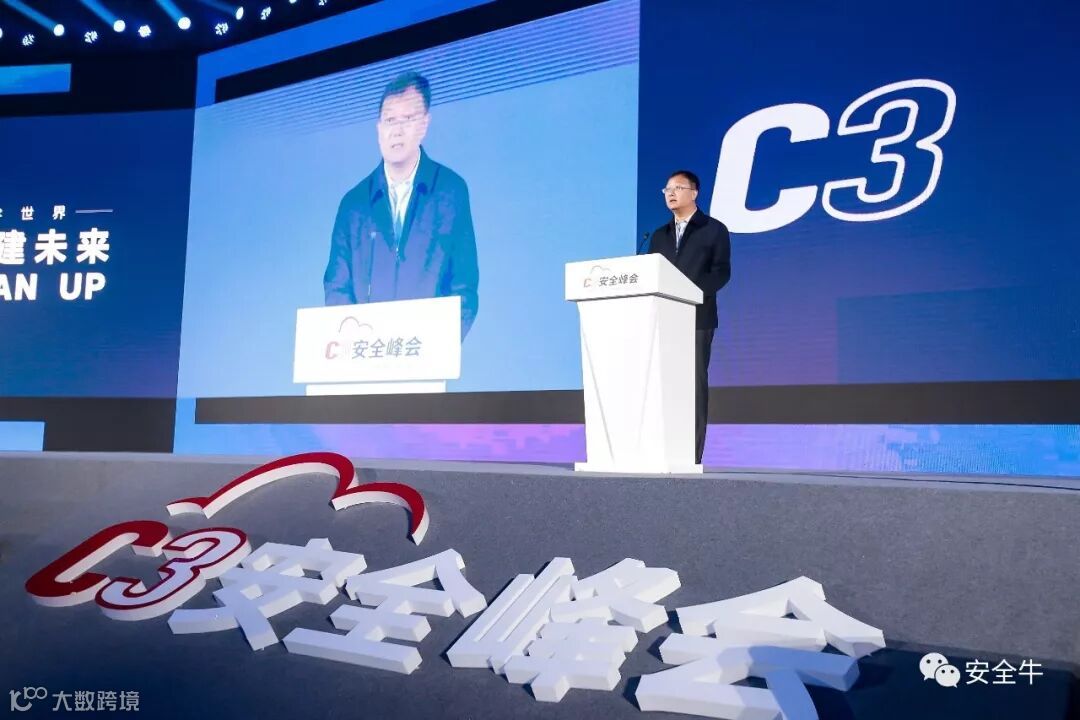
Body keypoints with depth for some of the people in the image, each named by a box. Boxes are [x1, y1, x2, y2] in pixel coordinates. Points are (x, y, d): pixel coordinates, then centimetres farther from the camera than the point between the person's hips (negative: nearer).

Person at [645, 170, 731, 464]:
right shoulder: (659, 235, 21)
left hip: (697, 318, -5)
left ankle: (691, 455, -4)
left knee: (694, 385, -5)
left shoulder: (713, 229, 6)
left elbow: (721, 271, -5)